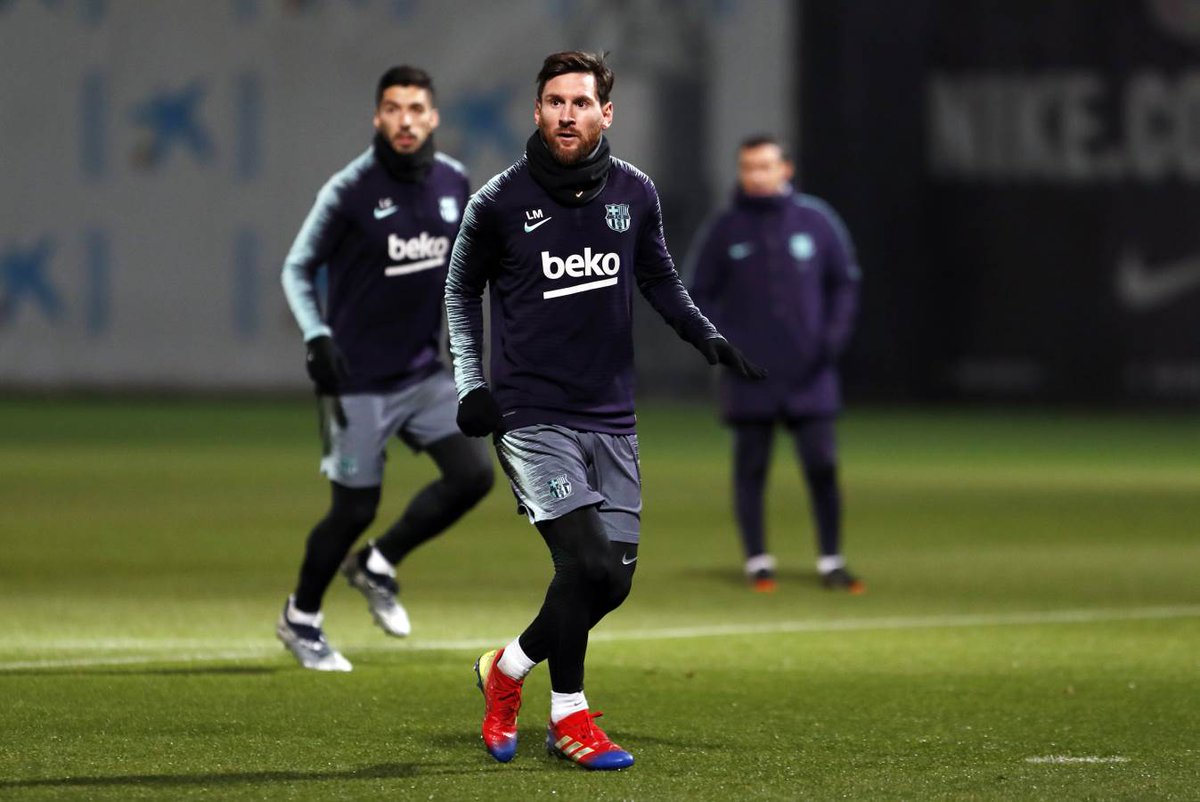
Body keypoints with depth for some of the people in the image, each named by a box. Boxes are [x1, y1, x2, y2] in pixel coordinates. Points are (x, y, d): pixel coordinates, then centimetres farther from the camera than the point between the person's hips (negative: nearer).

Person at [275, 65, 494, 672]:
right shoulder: (350, 190, -14)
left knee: (474, 474, -8)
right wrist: (316, 335, -21)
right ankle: (300, 619, 23)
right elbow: (297, 268, -7)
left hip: (424, 371, 5)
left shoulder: (454, 183, 2)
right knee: (355, 509, -2)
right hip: (359, 380, -5)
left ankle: (377, 566, 15)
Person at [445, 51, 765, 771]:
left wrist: (705, 334, 4)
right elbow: (463, 290, 10)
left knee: (615, 579, 2)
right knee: (587, 560, -18)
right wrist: (471, 382, 2)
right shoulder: (500, 203, -5)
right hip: (532, 414, -5)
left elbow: (658, 277, 20)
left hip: (612, 418, 5)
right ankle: (568, 715, 2)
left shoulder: (635, 193, 4)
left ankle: (509, 668, 26)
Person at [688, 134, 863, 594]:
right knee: (750, 467, 2)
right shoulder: (724, 230, 2)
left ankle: (831, 563, 6)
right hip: (749, 379, 0)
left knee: (822, 466, -2)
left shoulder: (816, 221, 4)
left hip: (809, 376, 0)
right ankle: (757, 561, 10)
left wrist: (834, 335, -3)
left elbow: (845, 282, 11)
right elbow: (699, 294, 6)